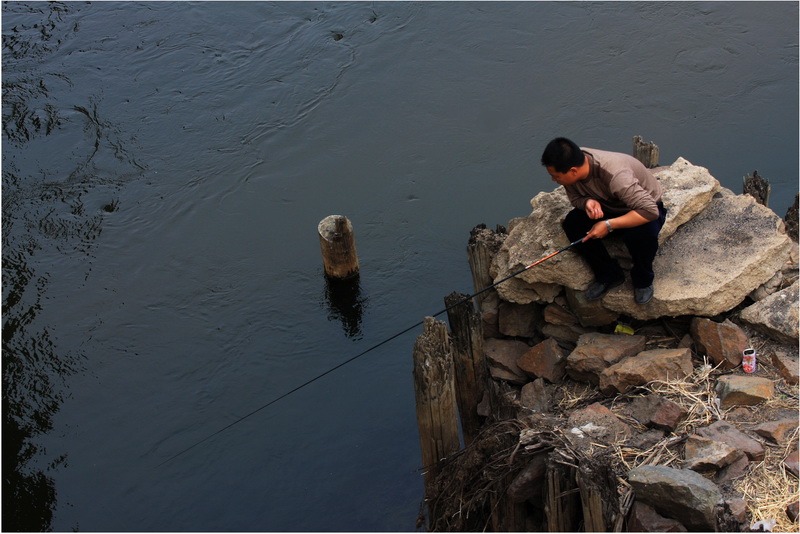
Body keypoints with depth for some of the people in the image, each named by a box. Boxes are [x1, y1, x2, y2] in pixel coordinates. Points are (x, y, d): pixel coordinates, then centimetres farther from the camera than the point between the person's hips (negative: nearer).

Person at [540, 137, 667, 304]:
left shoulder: (615, 175, -40)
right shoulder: (572, 164, -21)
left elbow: (650, 210, -41)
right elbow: (575, 198, -5)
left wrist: (609, 225, -41)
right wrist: (587, 202, -30)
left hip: (646, 210, -6)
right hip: (608, 207, 6)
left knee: (641, 233, -38)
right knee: (572, 223, -20)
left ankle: (643, 279, -5)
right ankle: (608, 275, 0)